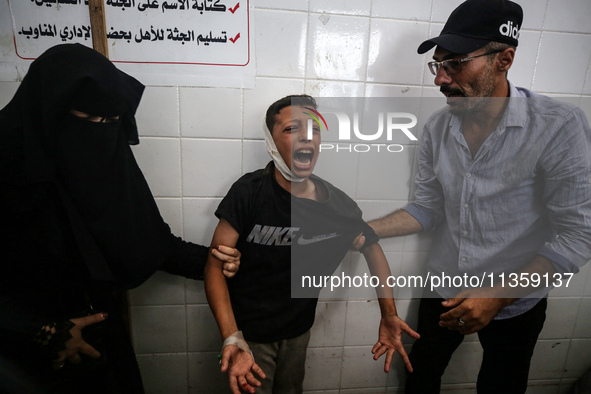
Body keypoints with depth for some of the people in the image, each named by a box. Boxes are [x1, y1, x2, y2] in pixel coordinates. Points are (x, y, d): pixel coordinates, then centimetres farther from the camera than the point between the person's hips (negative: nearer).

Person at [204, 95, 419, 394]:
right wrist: (232, 339, -30)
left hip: (299, 331, 3)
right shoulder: (251, 192, -21)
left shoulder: (338, 205, -15)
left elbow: (372, 247, 2)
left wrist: (388, 316, -5)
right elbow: (216, 265, -20)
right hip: (250, 332, -3)